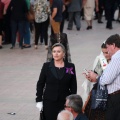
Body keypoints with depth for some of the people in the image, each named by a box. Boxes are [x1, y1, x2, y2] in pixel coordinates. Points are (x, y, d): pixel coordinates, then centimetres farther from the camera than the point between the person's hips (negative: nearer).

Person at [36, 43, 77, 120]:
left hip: (65, 102, 0)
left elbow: (73, 87, 5)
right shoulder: (46, 66, 2)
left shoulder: (70, 67, 1)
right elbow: (40, 84, 6)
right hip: (49, 102, 0)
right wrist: (39, 100, 1)